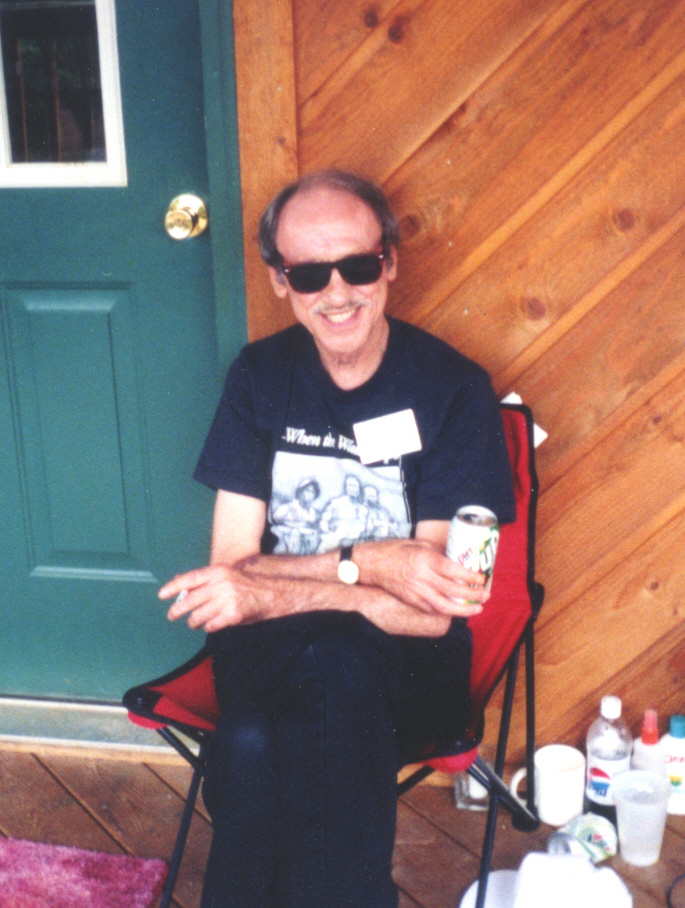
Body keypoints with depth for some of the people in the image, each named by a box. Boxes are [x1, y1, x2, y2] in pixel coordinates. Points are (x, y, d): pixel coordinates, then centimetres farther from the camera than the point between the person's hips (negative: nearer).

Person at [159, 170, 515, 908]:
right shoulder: (259, 377, 3)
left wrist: (277, 592, -21)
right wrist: (364, 566, -18)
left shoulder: (453, 388, -7)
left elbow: (433, 612, -11)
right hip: (271, 653, 2)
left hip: (407, 665, -1)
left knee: (334, 668, -36)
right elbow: (232, 569, -3)